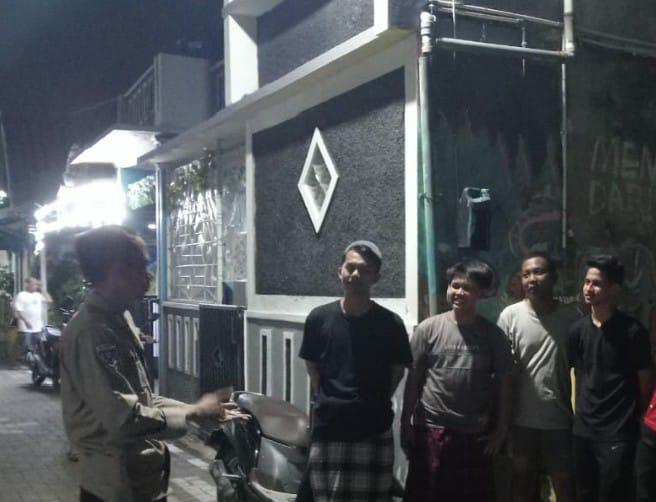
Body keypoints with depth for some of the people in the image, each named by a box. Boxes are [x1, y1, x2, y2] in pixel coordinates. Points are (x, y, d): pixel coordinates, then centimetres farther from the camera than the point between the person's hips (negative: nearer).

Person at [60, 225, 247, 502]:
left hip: (140, 473, 9)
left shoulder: (117, 319, 8)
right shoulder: (91, 333, -23)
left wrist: (201, 410, 4)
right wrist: (194, 411, -18)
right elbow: (124, 419, -29)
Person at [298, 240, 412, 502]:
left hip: (374, 434, -1)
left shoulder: (391, 323, -6)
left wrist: (373, 403, 5)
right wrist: (329, 402, 6)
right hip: (327, 432, 1)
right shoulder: (318, 318, -3)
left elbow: (397, 371, 6)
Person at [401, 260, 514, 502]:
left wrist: (501, 428, 1)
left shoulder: (493, 335, -1)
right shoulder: (428, 328, -4)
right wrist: (405, 423, 0)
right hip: (431, 429, -1)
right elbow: (413, 378, 0)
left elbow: (504, 383, 3)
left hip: (476, 434, 1)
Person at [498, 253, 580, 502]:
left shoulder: (572, 316, -4)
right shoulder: (510, 315, -7)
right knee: (523, 478, 14)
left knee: (565, 481, 11)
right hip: (523, 417, 0)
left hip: (560, 417, 0)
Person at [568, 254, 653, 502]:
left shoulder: (632, 331, -11)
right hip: (583, 430, 5)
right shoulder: (577, 329, 3)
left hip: (618, 433, -5)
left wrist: (637, 419, 5)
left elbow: (645, 381, -3)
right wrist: (578, 411, 6)